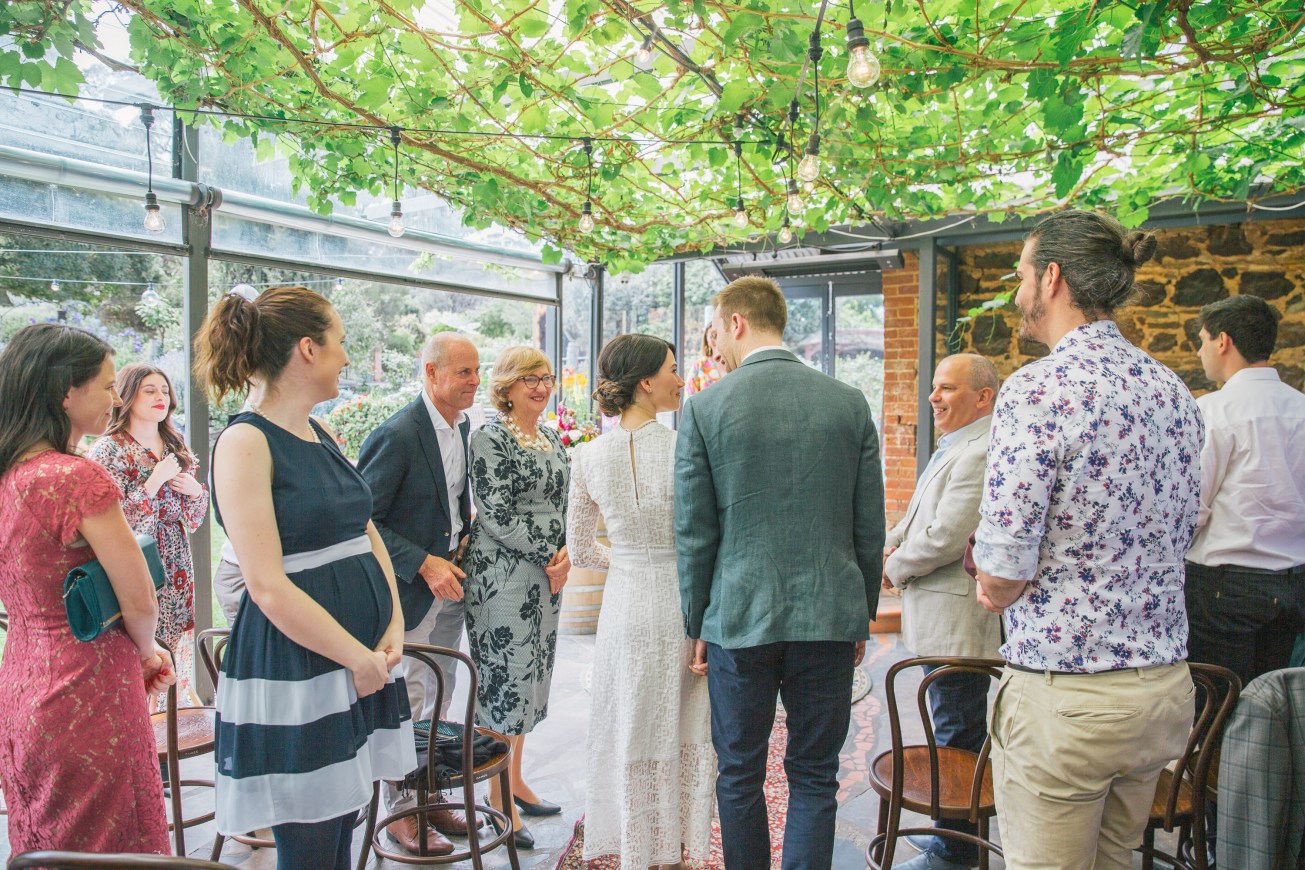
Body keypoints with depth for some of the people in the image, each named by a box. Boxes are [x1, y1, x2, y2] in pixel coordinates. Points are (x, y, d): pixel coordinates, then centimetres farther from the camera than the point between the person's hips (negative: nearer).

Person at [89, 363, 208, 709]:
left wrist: (195, 490, -3)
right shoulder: (109, 450, -5)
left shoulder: (175, 447, 12)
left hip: (177, 565, 6)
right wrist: (156, 480, -17)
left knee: (179, 645, 7)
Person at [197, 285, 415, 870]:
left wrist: (392, 630, 0)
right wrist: (359, 659, -13)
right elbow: (270, 588, -19)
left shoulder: (320, 437, 11)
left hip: (363, 658, 8)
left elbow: (367, 535, 14)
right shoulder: (245, 442, -14)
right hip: (293, 672, -7)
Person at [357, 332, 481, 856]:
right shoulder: (398, 434, -20)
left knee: (440, 696, 18)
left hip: (450, 579, 8)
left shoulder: (462, 425, 5)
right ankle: (401, 811, 20)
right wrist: (423, 564, -22)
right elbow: (363, 519, -19)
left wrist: (464, 534, 3)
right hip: (410, 588, -8)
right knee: (406, 702, 3)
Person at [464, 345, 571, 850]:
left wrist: (566, 554, -2)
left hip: (547, 576, 8)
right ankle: (499, 797, 13)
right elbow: (495, 514, -17)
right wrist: (548, 555, -14)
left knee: (530, 676, 15)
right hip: (503, 575, -8)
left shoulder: (552, 439, 13)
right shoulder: (490, 438, -11)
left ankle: (515, 779, 29)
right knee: (504, 676, -1)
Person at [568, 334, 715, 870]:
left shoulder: (588, 456, -3)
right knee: (681, 736, 14)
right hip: (683, 602, -2)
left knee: (628, 733, 16)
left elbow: (580, 552, 5)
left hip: (625, 605, 3)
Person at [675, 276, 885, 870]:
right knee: (815, 777, 14)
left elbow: (694, 534, -5)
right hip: (830, 616, 2)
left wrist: (696, 626, 6)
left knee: (739, 774, 15)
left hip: (740, 619, -2)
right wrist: (862, 616, 14)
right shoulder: (850, 402, 0)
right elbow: (870, 528, 3)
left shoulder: (704, 409, -7)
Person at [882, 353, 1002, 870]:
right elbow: (921, 512, 23)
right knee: (957, 728, 21)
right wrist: (891, 543, 4)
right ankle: (953, 828, 36)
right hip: (942, 618, 11)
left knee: (957, 734, 2)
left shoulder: (980, 453, -20)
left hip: (958, 619, -11)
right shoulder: (954, 448, 15)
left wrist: (894, 569, -10)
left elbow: (947, 536, -25)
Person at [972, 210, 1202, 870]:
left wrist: (996, 584, 2)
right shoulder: (1174, 391, 6)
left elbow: (999, 579, -21)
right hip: (1165, 686, 8)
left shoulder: (1038, 389, -19)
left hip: (1063, 698, -8)